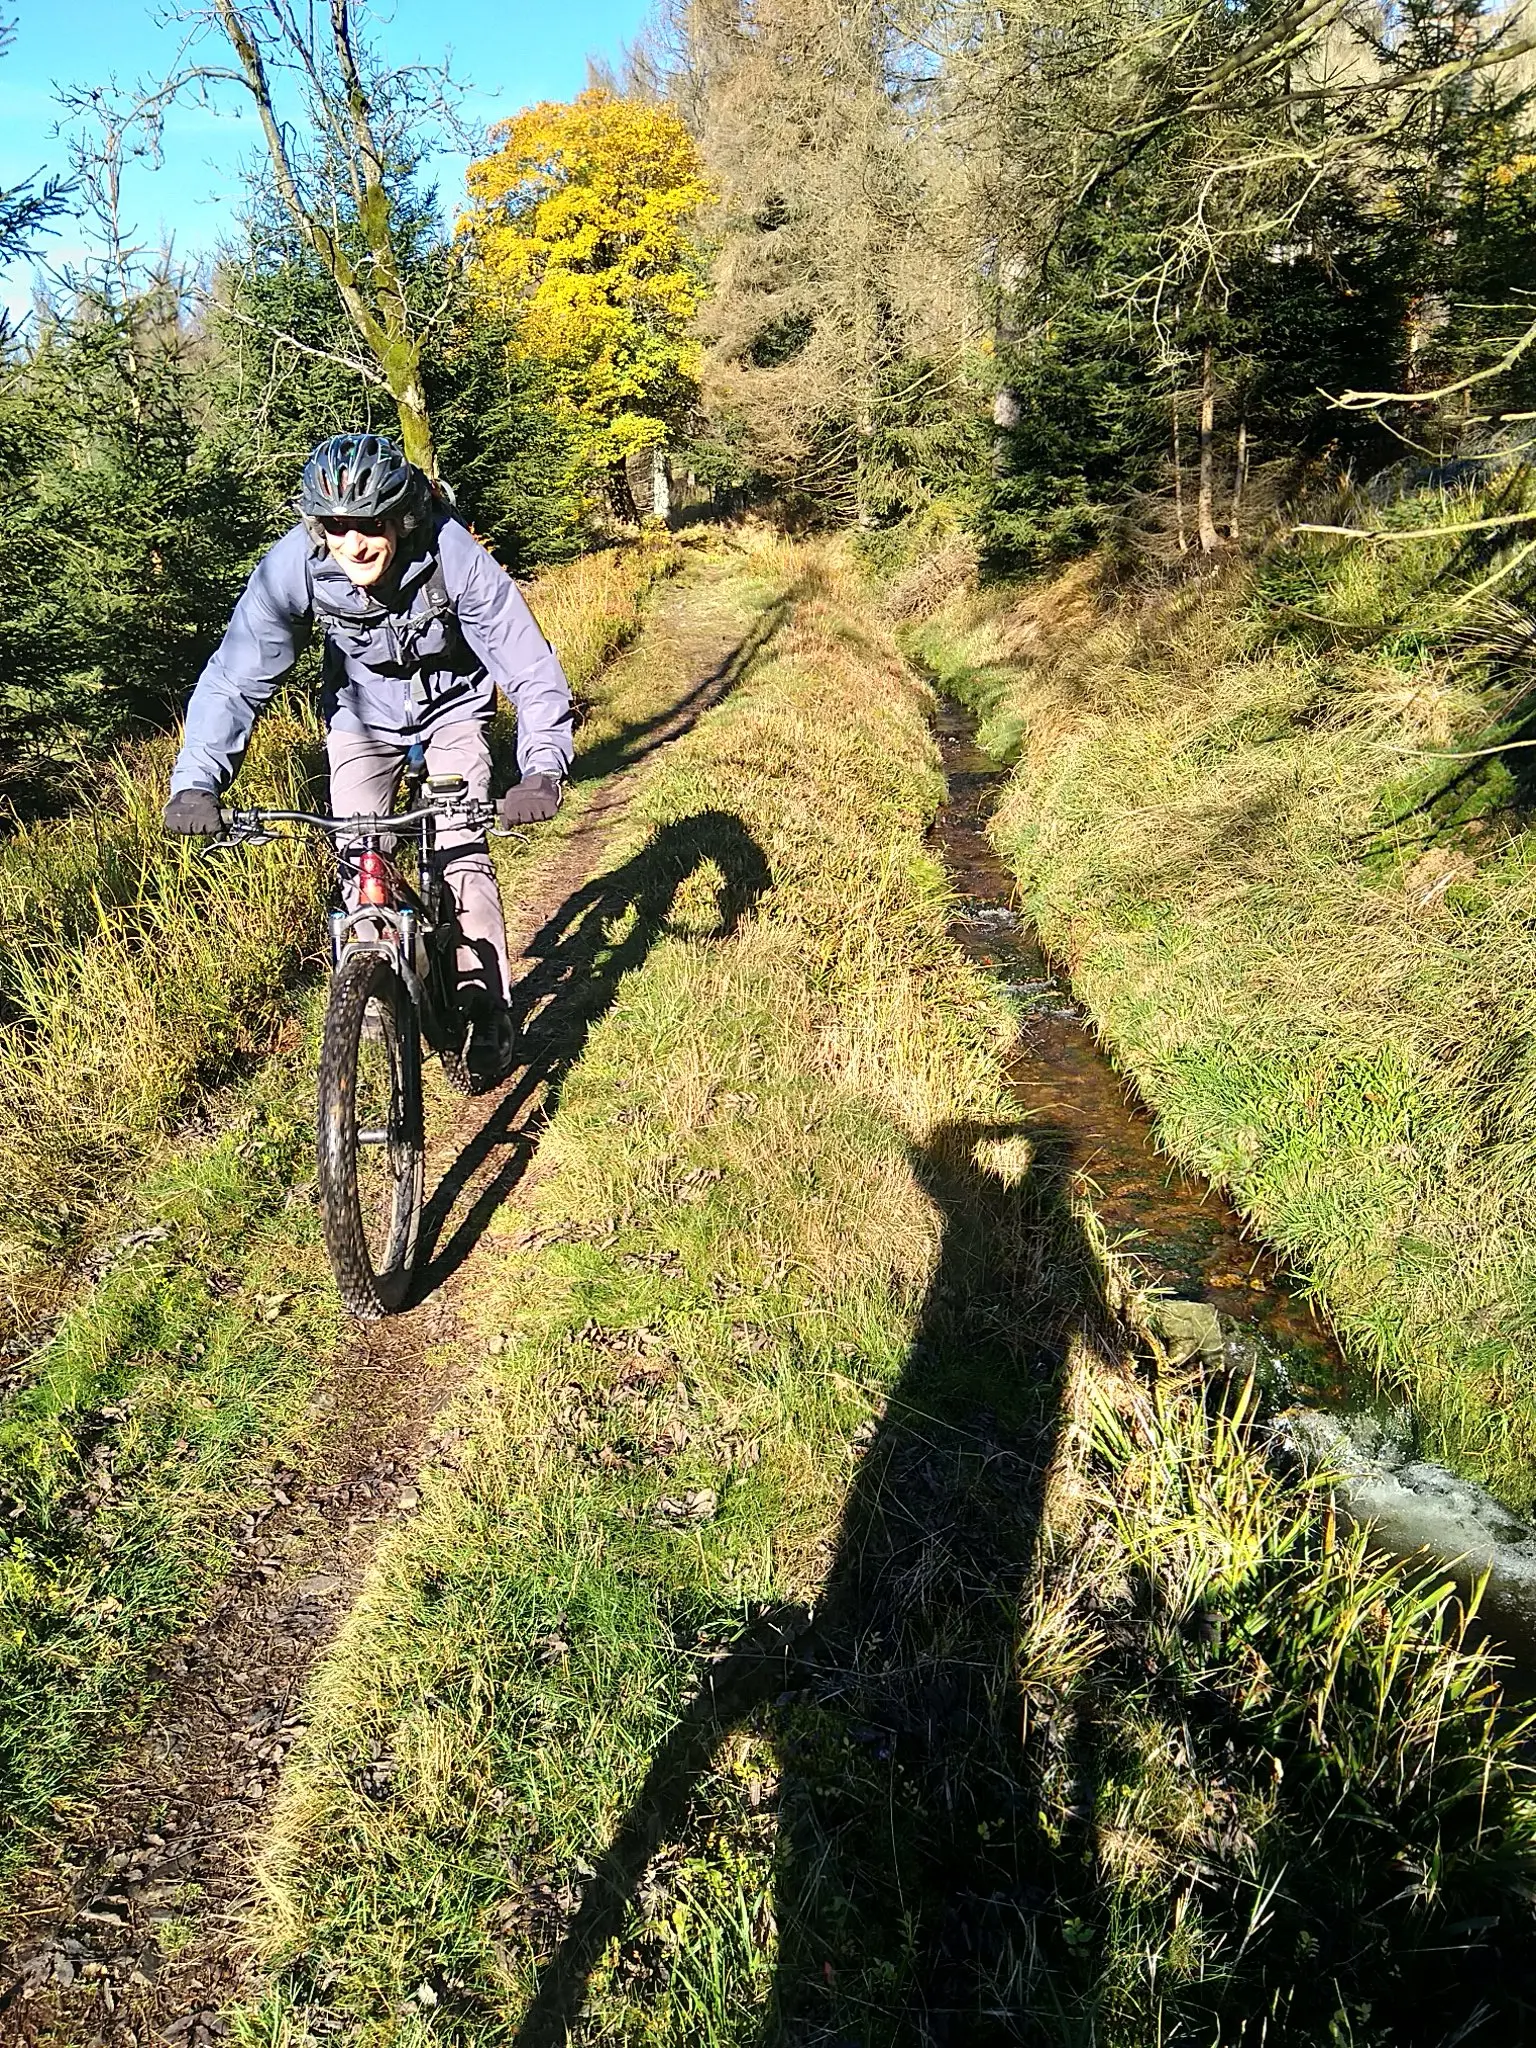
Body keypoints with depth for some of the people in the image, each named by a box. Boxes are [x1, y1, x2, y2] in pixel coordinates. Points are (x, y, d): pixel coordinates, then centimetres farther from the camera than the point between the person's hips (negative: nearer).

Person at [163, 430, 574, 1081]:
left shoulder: (455, 557, -34)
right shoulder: (294, 564, -29)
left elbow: (531, 666, -33)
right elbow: (235, 677, -26)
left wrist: (542, 770, -48)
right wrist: (196, 782, -39)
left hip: (452, 705, -2)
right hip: (362, 713, 2)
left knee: (463, 854, -13)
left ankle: (488, 1009, 1)